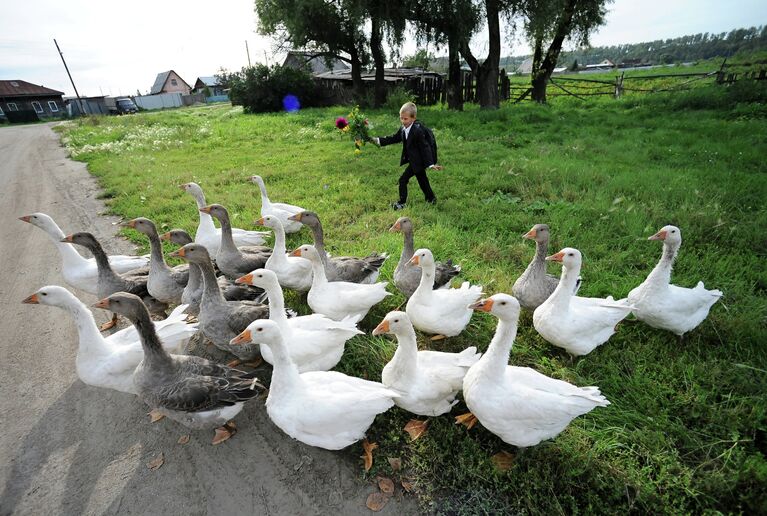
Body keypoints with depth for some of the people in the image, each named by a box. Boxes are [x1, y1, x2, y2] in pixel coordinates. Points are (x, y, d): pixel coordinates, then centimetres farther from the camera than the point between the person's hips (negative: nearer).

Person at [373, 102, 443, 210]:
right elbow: (394, 138, 10)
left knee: (403, 179, -6)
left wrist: (430, 164, -28)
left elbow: (424, 147, -24)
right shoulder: (403, 129, 2)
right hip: (415, 161, 9)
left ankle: (402, 203, 7)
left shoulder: (417, 130, -23)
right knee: (422, 180, 20)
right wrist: (378, 140, 3)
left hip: (417, 162, -9)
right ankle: (431, 198, 37)